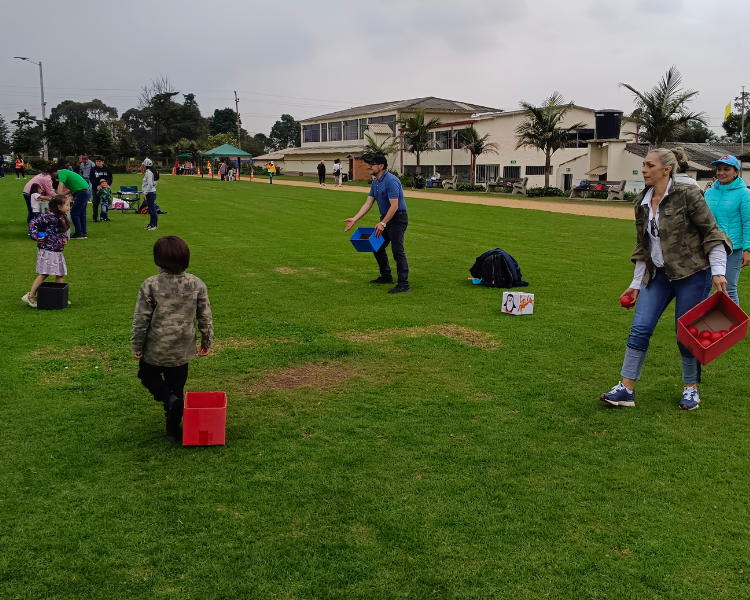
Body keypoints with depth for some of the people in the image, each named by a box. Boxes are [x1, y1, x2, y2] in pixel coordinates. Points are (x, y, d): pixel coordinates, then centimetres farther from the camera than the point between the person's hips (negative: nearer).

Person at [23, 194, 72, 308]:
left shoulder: (62, 217, 10)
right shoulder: (49, 216, -17)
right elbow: (32, 224, -16)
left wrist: (65, 238, 9)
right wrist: (35, 236, -19)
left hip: (58, 251, 9)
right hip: (47, 250, -9)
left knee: (60, 274, 11)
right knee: (43, 274, -6)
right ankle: (30, 296, 4)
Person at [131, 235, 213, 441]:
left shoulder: (151, 285, -17)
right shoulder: (197, 284, -9)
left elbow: (141, 320, -12)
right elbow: (205, 318, -1)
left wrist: (136, 346, 1)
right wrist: (207, 342, 13)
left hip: (155, 348, -2)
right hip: (182, 350, 2)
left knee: (148, 375, 24)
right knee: (177, 388, 16)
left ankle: (169, 399, -3)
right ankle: (173, 430, 23)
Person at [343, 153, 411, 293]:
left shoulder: (391, 181, -22)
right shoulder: (375, 183, 8)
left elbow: (394, 206, -27)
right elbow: (368, 203, 6)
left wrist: (383, 224, -31)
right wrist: (354, 219, -4)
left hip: (397, 219, -10)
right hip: (385, 218, 10)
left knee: (397, 250, -15)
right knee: (377, 247, 17)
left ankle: (404, 284, -14)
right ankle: (386, 276, 30)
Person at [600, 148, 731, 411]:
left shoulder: (687, 195, -10)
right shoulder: (642, 204, 7)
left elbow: (711, 233, -8)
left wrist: (718, 271, -15)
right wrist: (636, 283, 15)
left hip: (692, 274, -5)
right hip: (659, 275, 5)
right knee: (640, 328, -4)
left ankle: (691, 388, 23)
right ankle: (626, 389, 1)